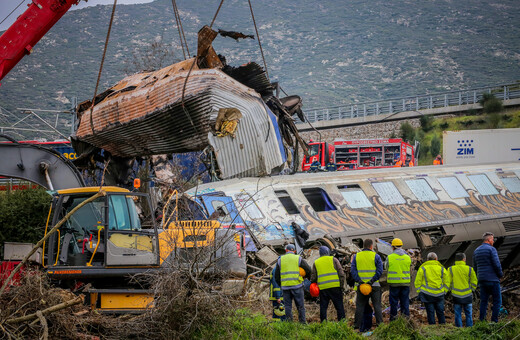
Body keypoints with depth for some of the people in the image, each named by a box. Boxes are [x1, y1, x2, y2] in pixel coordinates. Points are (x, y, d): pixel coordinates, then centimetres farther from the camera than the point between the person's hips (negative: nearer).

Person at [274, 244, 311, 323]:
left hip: (285, 287, 2)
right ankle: (302, 322, -1)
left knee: (288, 306, 5)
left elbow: (276, 276, 10)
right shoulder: (298, 258, 3)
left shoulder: (280, 260, 9)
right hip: (297, 286, -2)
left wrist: (280, 285, 23)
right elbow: (308, 270, 2)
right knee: (300, 306, 3)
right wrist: (304, 276, 21)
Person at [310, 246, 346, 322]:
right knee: (339, 305, 2)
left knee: (323, 307, 7)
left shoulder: (316, 262, 12)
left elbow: (313, 278, 10)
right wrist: (342, 285, 2)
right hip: (335, 287, -2)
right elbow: (341, 273, -1)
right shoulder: (333, 259, 5)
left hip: (323, 288, 2)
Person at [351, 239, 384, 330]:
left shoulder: (356, 256, 6)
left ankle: (357, 326, 4)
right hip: (374, 285, -2)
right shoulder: (376, 256, 0)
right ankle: (379, 324, 2)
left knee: (359, 306, 6)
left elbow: (353, 271, -3)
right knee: (377, 306, 5)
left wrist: (359, 281, -10)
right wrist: (372, 280, -14)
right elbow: (380, 271, -11)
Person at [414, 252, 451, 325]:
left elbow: (417, 282, -2)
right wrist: (444, 291, 14)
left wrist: (419, 291, 8)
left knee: (430, 312, 4)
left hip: (427, 294, -1)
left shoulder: (422, 269, -1)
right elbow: (447, 282, 5)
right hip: (439, 294, 1)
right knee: (440, 311, 11)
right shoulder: (441, 269, 3)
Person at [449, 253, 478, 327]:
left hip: (456, 295, 1)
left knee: (458, 314, 6)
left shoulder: (451, 269, -2)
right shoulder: (469, 269, -4)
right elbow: (474, 282, 0)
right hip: (467, 295, -1)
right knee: (468, 314, 9)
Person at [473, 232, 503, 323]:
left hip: (482, 280, 7)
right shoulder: (491, 249, -9)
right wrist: (500, 274, 0)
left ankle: (481, 321, 5)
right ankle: (494, 321, -6)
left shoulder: (476, 251, 14)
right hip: (492, 279, -7)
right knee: (497, 300, -1)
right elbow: (497, 264, -15)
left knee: (483, 301, 10)